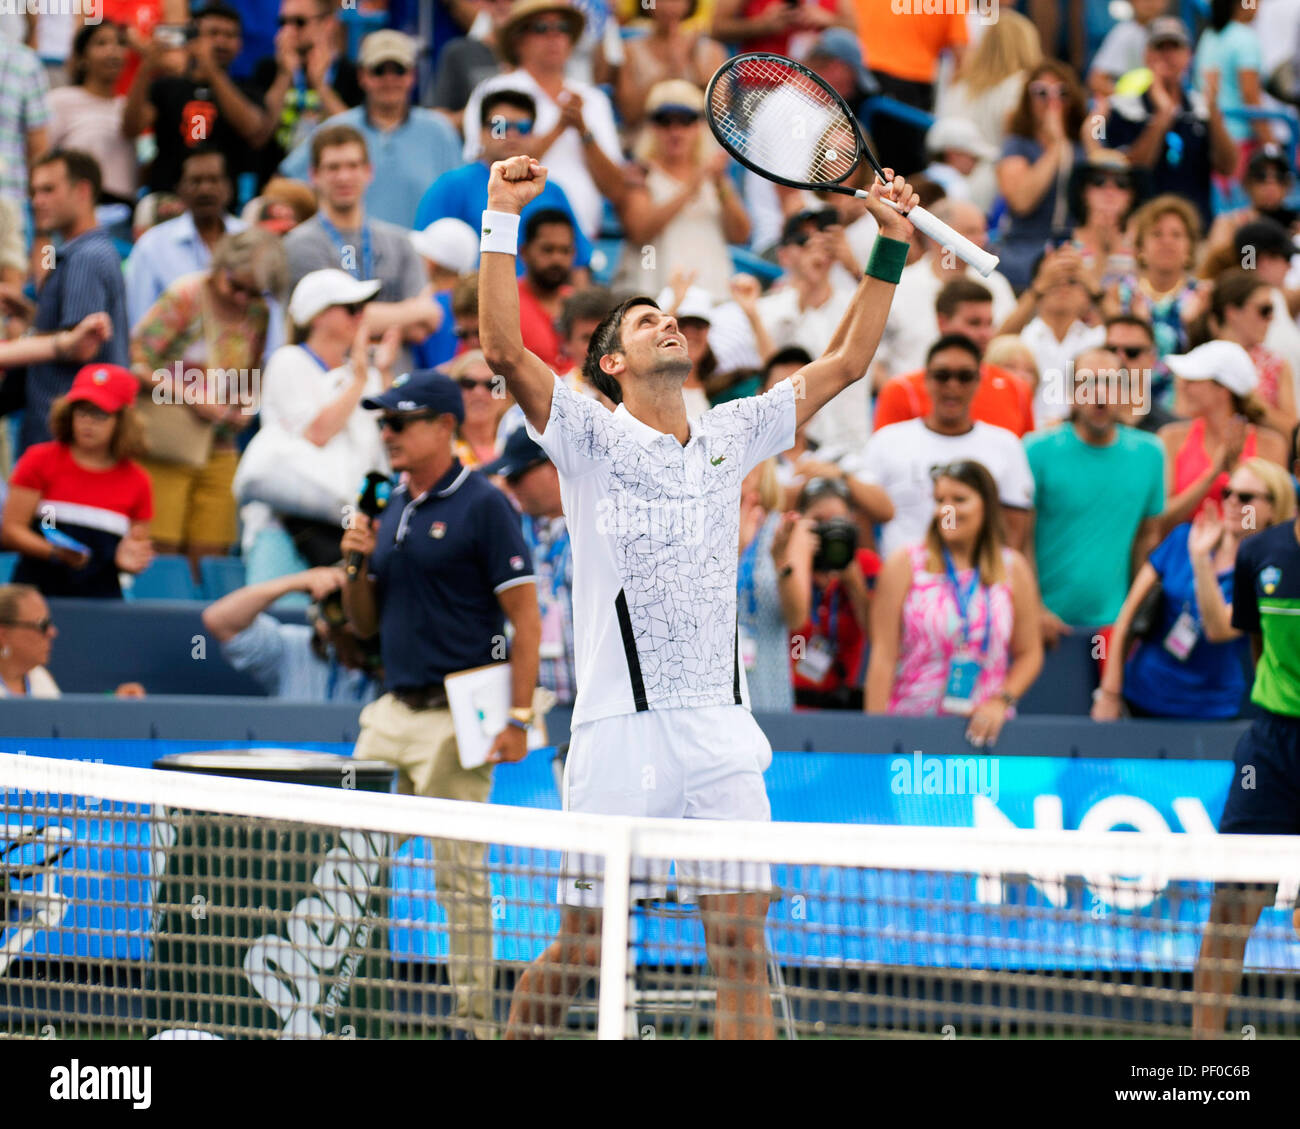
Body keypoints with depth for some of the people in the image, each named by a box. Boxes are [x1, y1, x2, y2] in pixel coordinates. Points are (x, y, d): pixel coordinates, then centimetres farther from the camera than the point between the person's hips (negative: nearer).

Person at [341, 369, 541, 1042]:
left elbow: (526, 619, -10)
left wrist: (518, 718, -16)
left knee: (460, 873, -4)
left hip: (457, 715, -7)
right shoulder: (391, 510, 15)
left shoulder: (483, 507, -7)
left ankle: (473, 1022, 2)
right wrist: (357, 564, 1)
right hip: (393, 709, 7)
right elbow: (364, 624, 20)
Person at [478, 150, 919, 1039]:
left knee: (743, 941, -4)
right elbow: (505, 349, -12)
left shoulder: (731, 437, 15)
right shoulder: (591, 439, 2)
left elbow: (844, 363, 18)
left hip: (720, 732, 4)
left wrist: (892, 242, 12)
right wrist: (502, 221, -16)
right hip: (620, 727, -4)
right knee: (583, 948, 0)